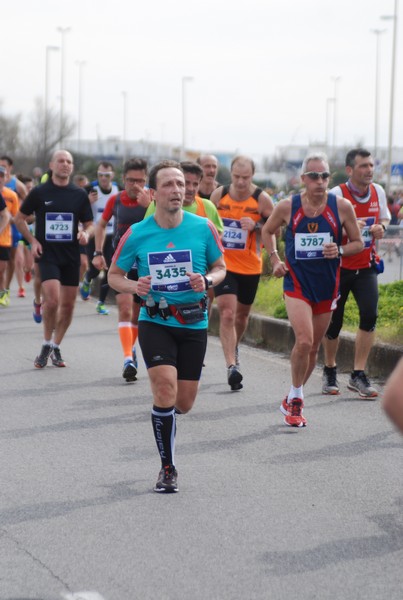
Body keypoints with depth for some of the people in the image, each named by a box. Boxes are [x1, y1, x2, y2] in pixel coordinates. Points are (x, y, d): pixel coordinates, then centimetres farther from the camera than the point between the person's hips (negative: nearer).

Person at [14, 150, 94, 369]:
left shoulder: (79, 195, 6)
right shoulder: (39, 193, 0)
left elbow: (89, 224, 12)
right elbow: (20, 219, 11)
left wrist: (86, 233, -11)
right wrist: (32, 240, -2)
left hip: (71, 256, 3)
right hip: (47, 254, -3)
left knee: (68, 304, 4)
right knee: (52, 300, -18)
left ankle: (56, 347, 19)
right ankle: (46, 344, 2)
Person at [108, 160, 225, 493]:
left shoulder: (203, 228, -3)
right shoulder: (137, 234, -5)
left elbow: (220, 267, 10)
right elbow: (114, 275, 6)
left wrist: (207, 281, -13)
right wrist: (134, 287, -16)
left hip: (194, 323, 2)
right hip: (155, 322, -2)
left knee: (183, 404, 5)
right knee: (166, 389, -19)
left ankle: (163, 410, 45)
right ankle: (168, 468, -4)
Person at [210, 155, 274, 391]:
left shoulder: (262, 199, -9)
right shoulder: (219, 195, -4)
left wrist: (256, 226, -23)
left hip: (250, 267, 1)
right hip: (224, 264, -1)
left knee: (242, 314, 18)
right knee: (227, 313, -16)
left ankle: (233, 349, 46)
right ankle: (232, 365, -20)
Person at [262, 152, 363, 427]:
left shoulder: (342, 206, -5)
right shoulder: (288, 207, -5)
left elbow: (358, 242, 5)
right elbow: (268, 231, 14)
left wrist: (339, 251, -15)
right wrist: (275, 259, 2)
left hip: (327, 284, 2)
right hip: (297, 282, -2)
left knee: (313, 347, 12)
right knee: (304, 341, -20)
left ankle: (293, 400, 30)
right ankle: (296, 398, -2)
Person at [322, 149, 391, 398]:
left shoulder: (378, 192, 2)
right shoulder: (337, 194, -13)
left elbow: (385, 218, 19)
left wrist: (380, 227, -4)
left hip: (366, 266, 3)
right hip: (339, 266, -3)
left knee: (370, 314, -15)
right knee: (333, 321, 5)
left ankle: (359, 375, -8)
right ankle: (330, 370, 30)